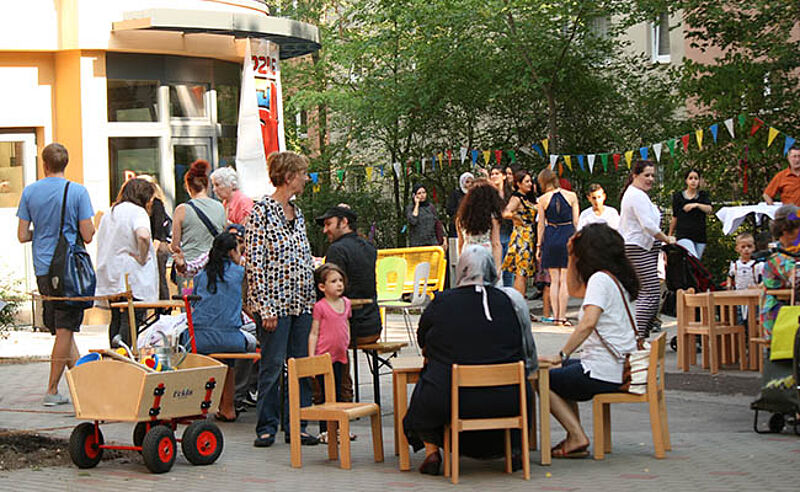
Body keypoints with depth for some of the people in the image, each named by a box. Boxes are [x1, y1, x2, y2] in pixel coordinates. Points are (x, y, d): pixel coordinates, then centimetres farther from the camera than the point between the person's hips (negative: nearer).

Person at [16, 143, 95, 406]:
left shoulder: (29, 192, 3)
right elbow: (87, 235, -9)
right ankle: (52, 390, 1)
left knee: (63, 330, 13)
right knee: (65, 330, 0)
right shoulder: (77, 192, -7)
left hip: (43, 270, 4)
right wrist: (91, 226, 13)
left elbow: (22, 235, 3)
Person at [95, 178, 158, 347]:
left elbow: (101, 243, 24)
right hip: (132, 279, -8)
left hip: (110, 279, 8)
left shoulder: (108, 214, 18)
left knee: (116, 320, 12)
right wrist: (142, 257, -13)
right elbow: (143, 236, -27)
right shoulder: (137, 211, -7)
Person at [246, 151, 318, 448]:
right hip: (275, 302, -7)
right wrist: (266, 308, -17)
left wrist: (312, 298, 13)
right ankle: (266, 427, 7)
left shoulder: (297, 212, 13)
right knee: (272, 365, -2)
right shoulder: (261, 210, -10)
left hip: (302, 302, 7)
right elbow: (254, 262, -13)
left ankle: (296, 425, 13)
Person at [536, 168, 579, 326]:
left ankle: (555, 316, 7)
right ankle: (562, 316, -2)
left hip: (550, 237, 0)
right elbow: (576, 222, 2)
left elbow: (541, 225, 3)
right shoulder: (571, 196, 1)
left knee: (554, 280, 8)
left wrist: (539, 245, 11)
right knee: (565, 280, 1)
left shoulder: (543, 199, 0)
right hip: (568, 236, 0)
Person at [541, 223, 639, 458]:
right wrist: (572, 256, 18)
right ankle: (574, 435, 21)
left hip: (602, 374, -10)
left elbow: (588, 322, -29)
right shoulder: (618, 278, 13)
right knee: (562, 371, 30)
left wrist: (562, 355, -23)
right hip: (621, 367, 10)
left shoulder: (600, 278, -16)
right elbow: (574, 290, 29)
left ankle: (577, 437, 0)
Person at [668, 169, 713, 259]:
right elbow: (675, 218, 15)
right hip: (683, 236, -3)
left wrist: (696, 205, -23)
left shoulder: (703, 195, 12)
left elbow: (709, 209, -6)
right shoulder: (678, 196, 9)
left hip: (700, 236, 3)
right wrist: (670, 236, 17)